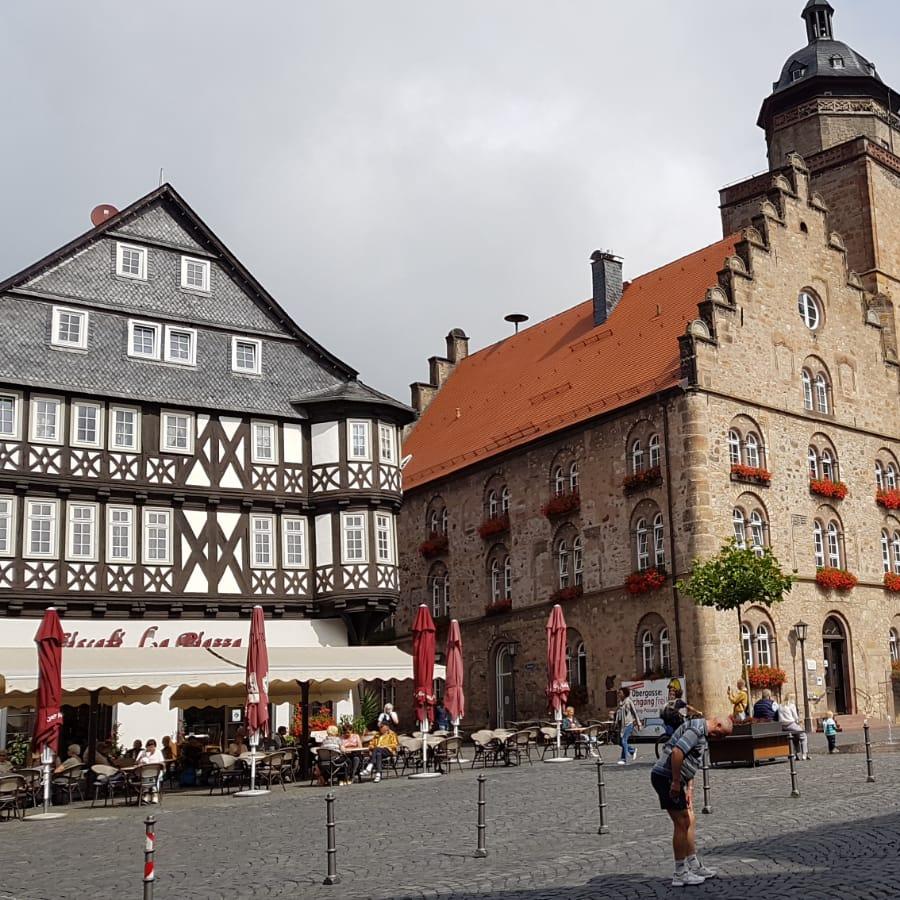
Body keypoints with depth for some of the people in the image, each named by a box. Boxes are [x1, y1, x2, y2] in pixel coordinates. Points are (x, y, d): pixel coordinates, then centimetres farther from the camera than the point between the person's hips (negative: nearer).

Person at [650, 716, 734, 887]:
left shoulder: (702, 734, 20)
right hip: (666, 777, -10)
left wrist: (689, 790, 19)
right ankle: (680, 874, 3)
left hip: (672, 779, 10)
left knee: (690, 821, 15)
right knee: (682, 823, -4)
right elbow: (677, 752, -27)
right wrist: (676, 782, -23)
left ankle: (695, 867, 24)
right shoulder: (697, 729, -15)